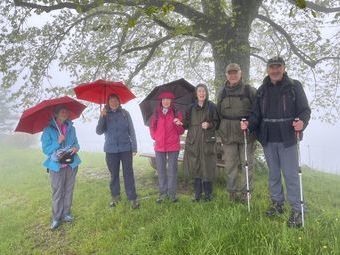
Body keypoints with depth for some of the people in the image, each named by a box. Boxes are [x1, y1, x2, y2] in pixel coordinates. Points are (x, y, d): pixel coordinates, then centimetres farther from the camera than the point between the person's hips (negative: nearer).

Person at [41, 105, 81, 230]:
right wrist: (58, 142, -22)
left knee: (69, 190, 10)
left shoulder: (71, 128, 7)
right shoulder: (48, 129, -6)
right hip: (56, 165, -4)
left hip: (71, 164, 4)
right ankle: (56, 218, 9)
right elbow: (46, 149, -8)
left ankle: (66, 214, 22)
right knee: (57, 192, -1)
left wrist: (76, 147, -9)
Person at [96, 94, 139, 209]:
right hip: (111, 150, 1)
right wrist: (102, 117, -17)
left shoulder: (125, 113, 1)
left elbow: (131, 130, 1)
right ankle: (115, 196, 25)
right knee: (114, 174, 11)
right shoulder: (105, 114, 4)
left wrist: (134, 146, -3)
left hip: (126, 148, -1)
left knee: (128, 173, 0)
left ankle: (133, 198, 5)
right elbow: (99, 131, -5)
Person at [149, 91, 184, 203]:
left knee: (172, 170, 2)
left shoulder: (177, 113, 4)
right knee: (161, 170, 7)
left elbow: (181, 131, 2)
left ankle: (172, 193, 12)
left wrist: (179, 124, -18)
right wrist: (155, 137, 5)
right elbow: (152, 128, 19)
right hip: (159, 146, 2)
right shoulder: (156, 114, 8)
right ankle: (163, 193, 18)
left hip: (173, 146, -2)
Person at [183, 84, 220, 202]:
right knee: (195, 167, 4)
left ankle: (208, 194, 14)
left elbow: (217, 122, 5)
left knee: (207, 167, -1)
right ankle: (197, 194, 16)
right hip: (193, 141, 2)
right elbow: (187, 124, 12)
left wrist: (209, 125, -13)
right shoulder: (191, 107, 12)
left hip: (207, 140, -2)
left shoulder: (212, 106, 5)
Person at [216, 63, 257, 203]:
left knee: (246, 164, 4)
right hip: (228, 134, 3)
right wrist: (221, 131, 11)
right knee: (230, 164, 7)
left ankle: (245, 192, 15)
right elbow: (218, 113, 17)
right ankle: (232, 192, 19)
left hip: (246, 133, -2)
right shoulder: (222, 92, 9)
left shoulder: (250, 91, -1)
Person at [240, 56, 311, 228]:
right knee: (273, 174, 15)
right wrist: (249, 123, -10)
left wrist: (302, 122, -27)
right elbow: (257, 114, 9)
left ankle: (296, 210, 12)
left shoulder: (294, 86, -2)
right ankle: (277, 204, 31)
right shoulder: (262, 90, 9)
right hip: (268, 140, 4)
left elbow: (305, 110, -6)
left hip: (287, 139, -4)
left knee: (290, 174, -1)